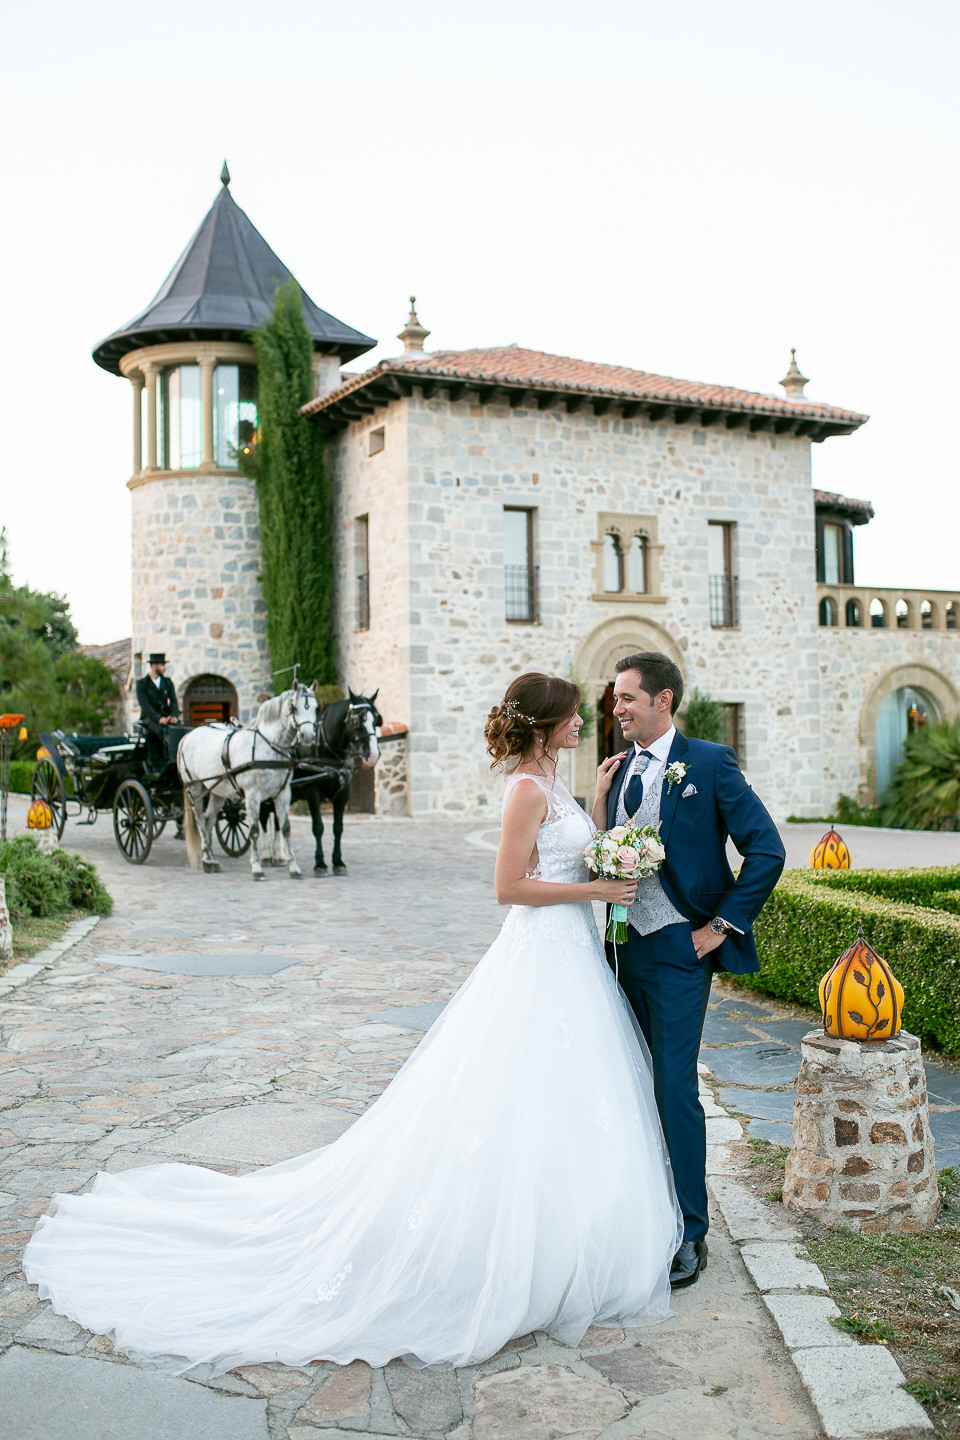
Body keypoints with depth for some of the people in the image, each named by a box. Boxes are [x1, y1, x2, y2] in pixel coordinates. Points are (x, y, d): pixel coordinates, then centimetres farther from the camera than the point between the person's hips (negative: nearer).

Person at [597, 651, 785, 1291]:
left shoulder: (710, 762, -8)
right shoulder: (620, 770, 11)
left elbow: (768, 851, -11)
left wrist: (721, 926, -11)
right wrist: (600, 796, -2)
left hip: (678, 949, -6)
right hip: (624, 944, 7)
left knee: (674, 1088, -4)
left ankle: (688, 1233, 10)